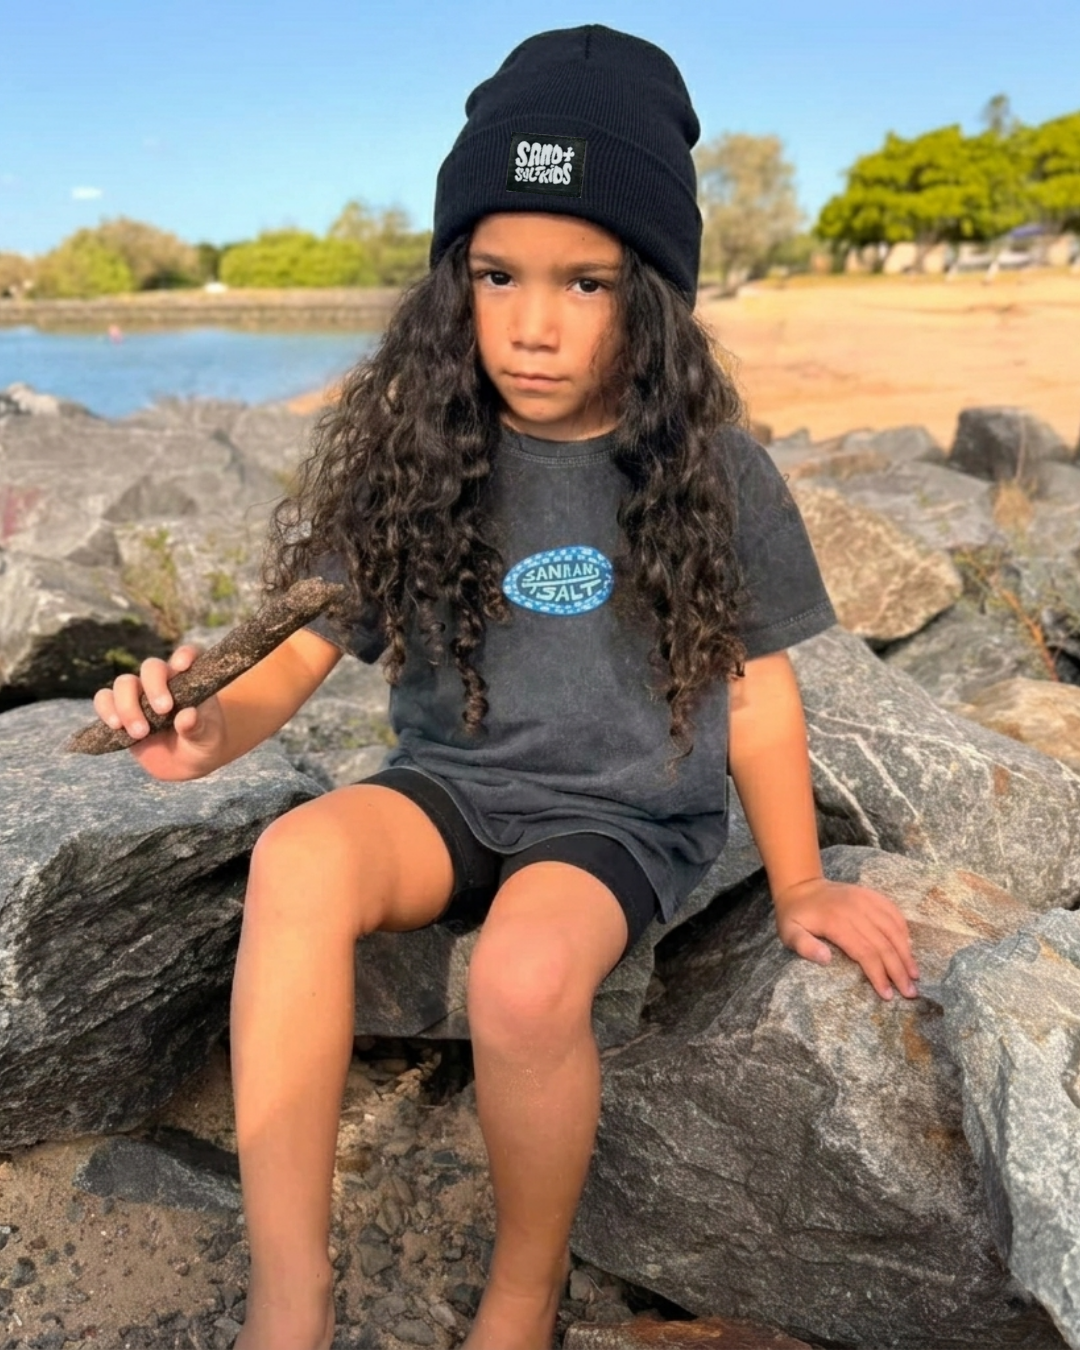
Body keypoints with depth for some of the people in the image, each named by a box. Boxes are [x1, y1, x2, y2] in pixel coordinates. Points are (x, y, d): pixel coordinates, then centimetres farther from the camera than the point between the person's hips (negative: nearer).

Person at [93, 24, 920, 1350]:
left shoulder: (710, 475, -7)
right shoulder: (419, 458, -4)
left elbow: (756, 686, 2)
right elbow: (303, 644, -5)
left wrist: (798, 885, 6)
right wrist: (212, 726, -26)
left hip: (627, 816, -2)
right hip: (453, 787, 2)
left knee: (526, 975, -32)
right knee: (297, 858, -29)